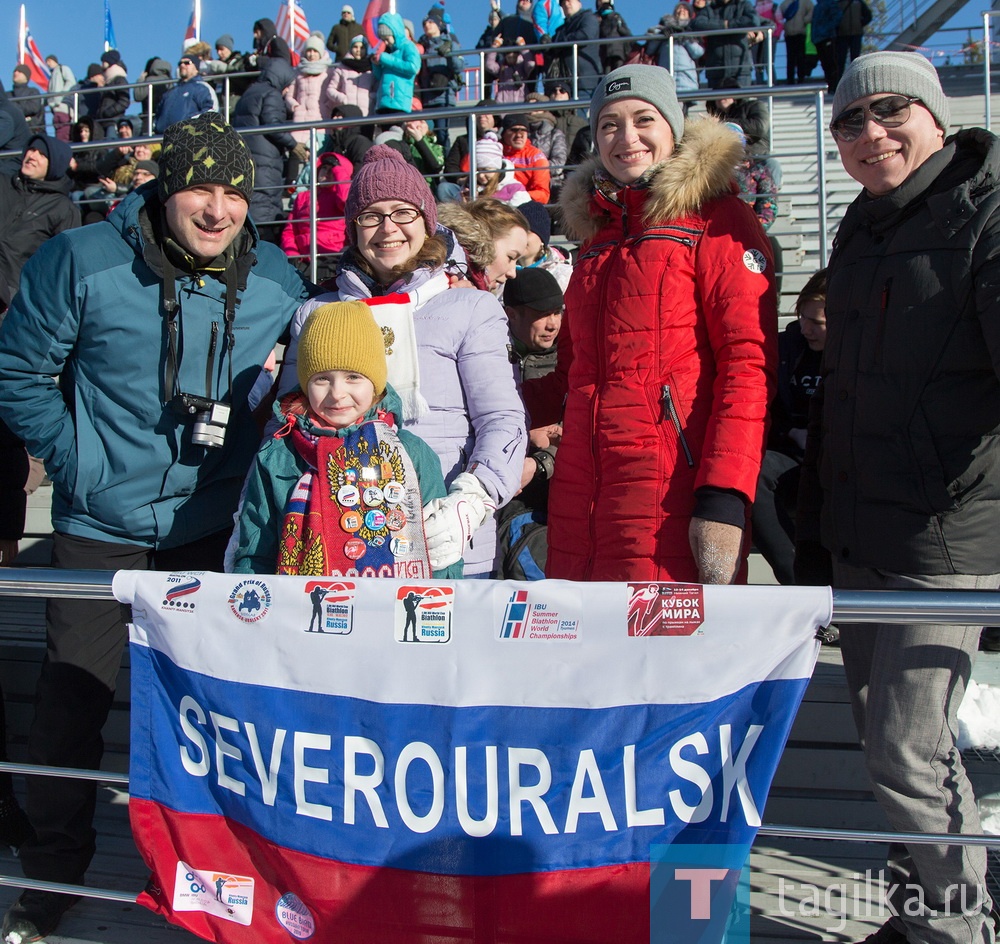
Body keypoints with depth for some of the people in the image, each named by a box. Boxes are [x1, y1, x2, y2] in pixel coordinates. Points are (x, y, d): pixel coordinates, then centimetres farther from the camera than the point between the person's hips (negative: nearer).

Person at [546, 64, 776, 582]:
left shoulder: (716, 219, 1)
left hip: (673, 500, -6)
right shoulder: (597, 230, 20)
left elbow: (749, 362, -10)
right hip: (578, 495, 6)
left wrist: (724, 498, -20)